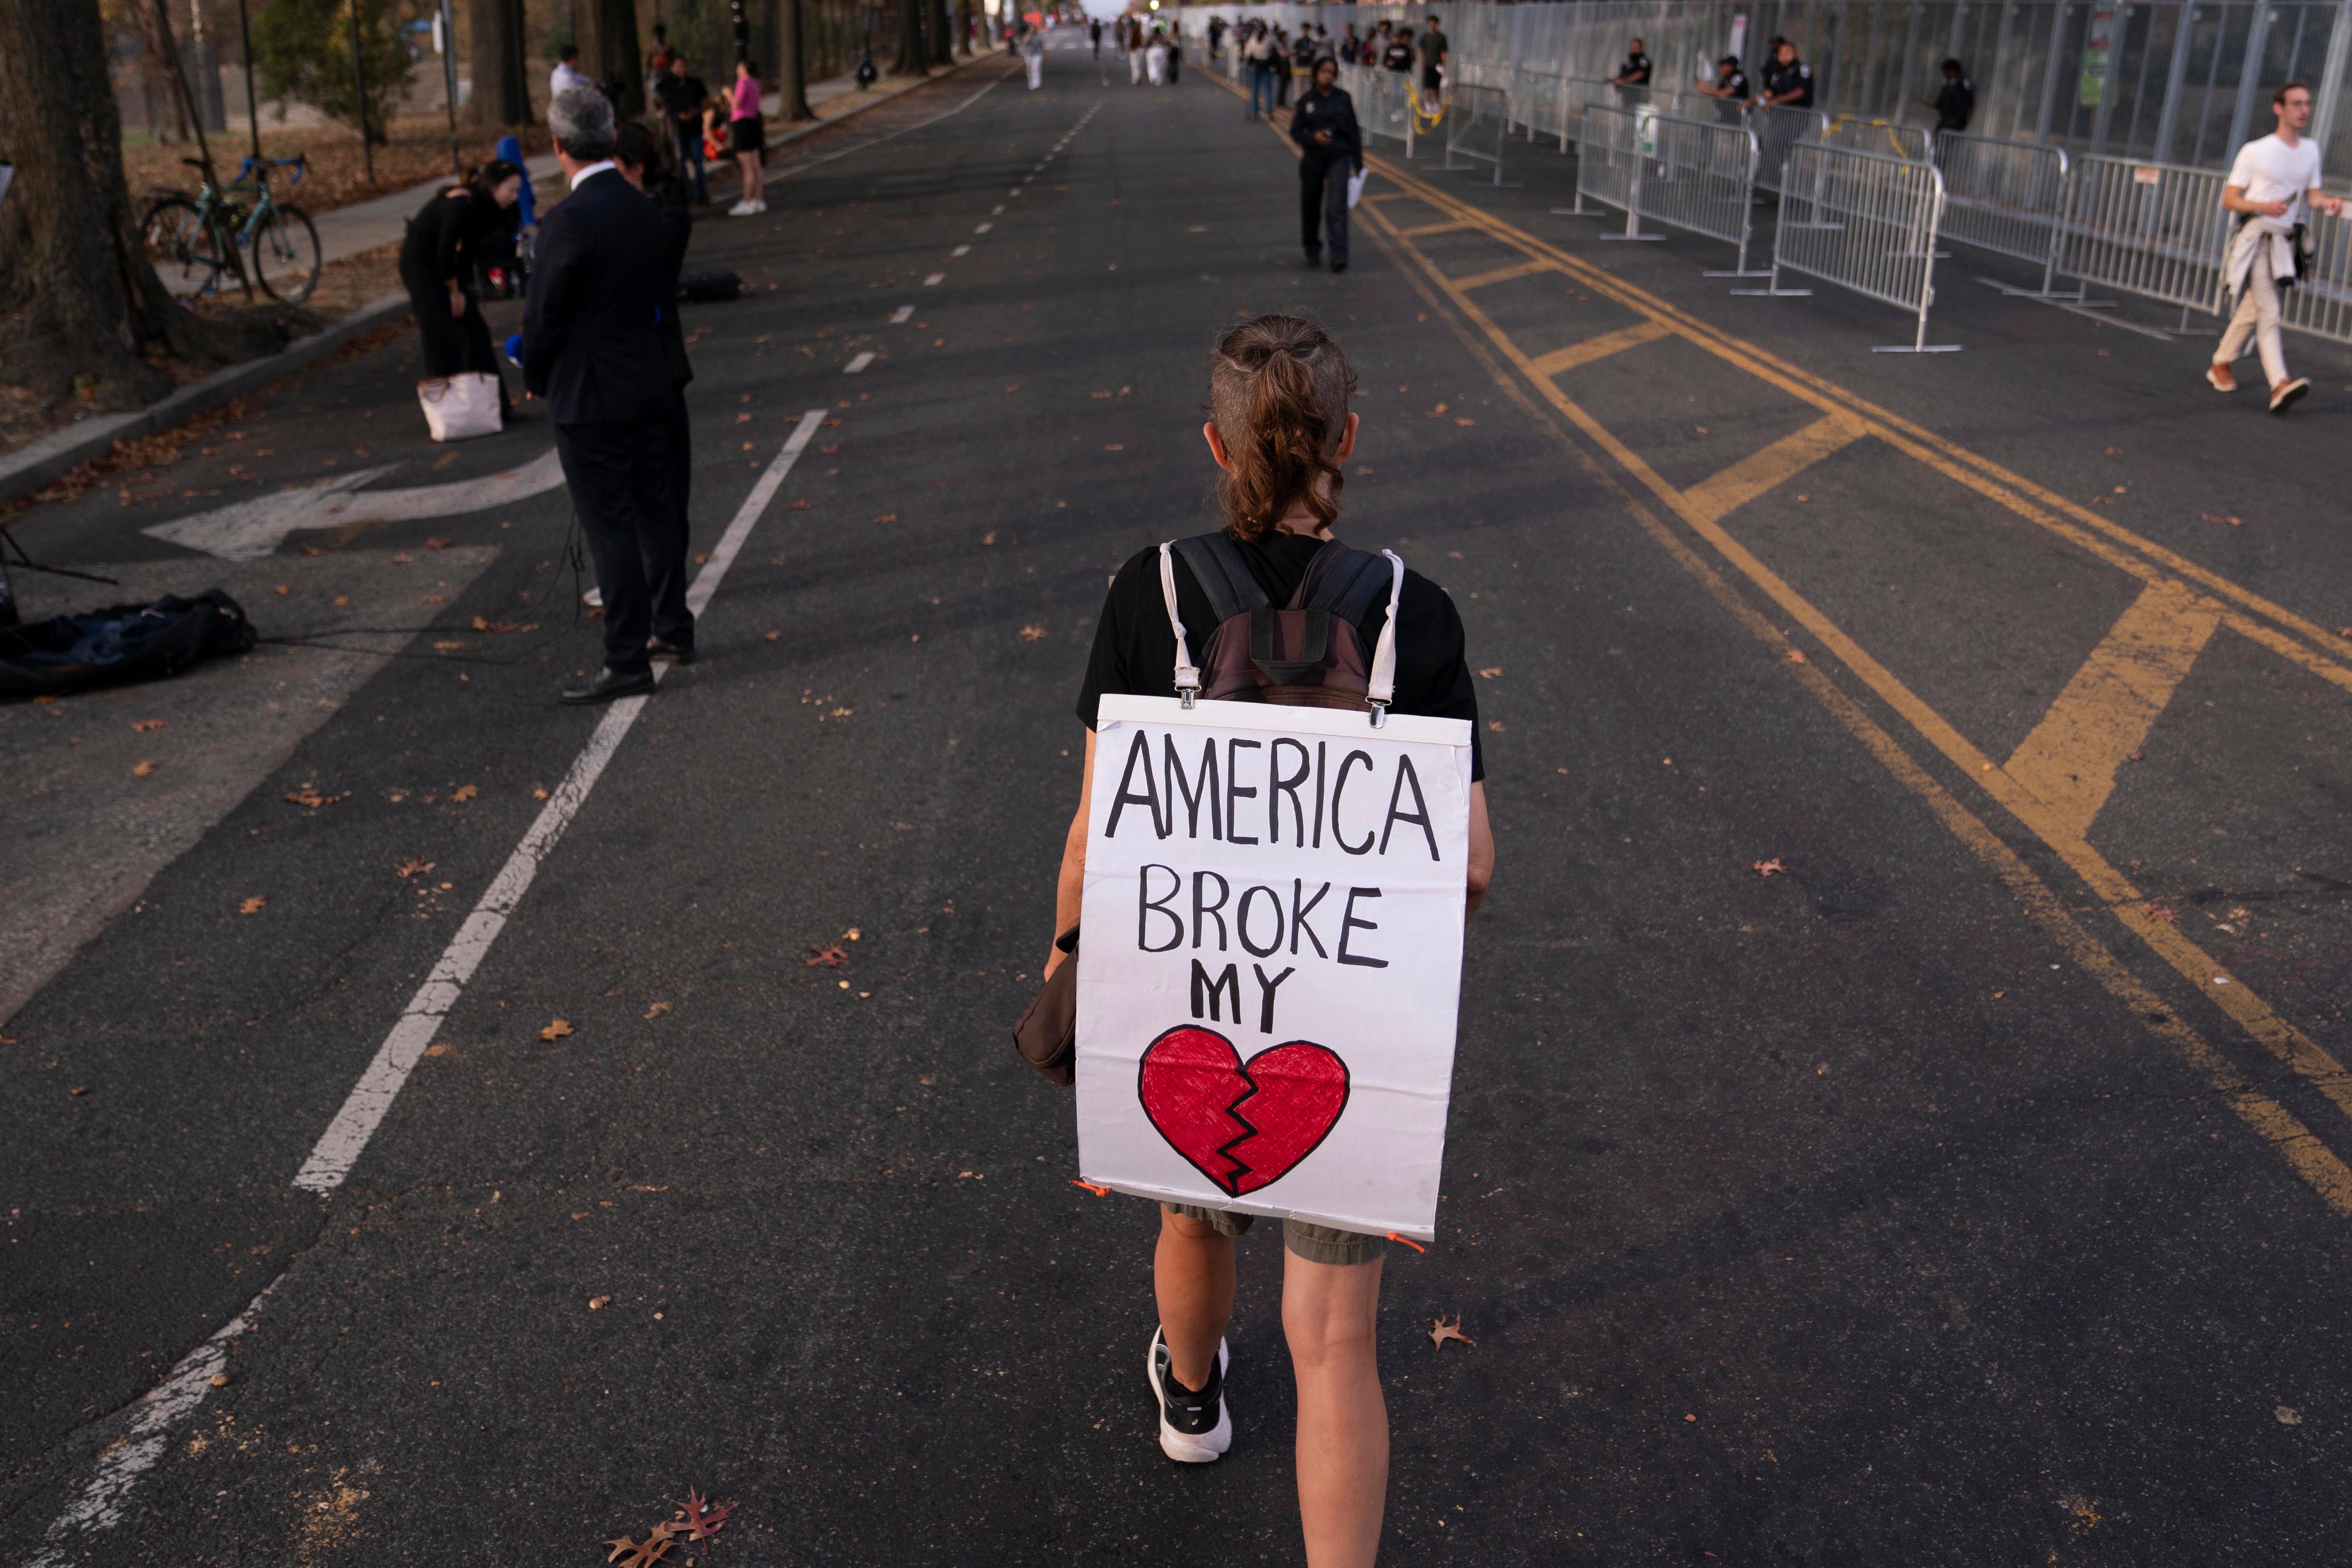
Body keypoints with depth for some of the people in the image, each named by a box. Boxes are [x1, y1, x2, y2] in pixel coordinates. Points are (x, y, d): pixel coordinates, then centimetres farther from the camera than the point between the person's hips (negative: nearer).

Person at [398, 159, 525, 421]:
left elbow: (469, 251, 5)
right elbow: (444, 252, -22)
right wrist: (455, 292, -12)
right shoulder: (462, 204, -26)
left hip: (444, 263, 8)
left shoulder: (486, 207, -1)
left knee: (476, 330, 5)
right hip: (420, 263, -8)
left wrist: (464, 289, 0)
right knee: (443, 339, -7)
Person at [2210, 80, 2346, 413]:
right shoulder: (2255, 151, -3)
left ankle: (2220, 366, 28)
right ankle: (2280, 384, -24)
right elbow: (2228, 200, -4)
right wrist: (2263, 207, -21)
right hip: (2256, 237, -6)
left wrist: (2327, 202, -8)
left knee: (2252, 310, 12)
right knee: (2268, 313, -15)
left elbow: (2312, 194, 15)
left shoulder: (2311, 150, 12)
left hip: (2286, 242, 6)